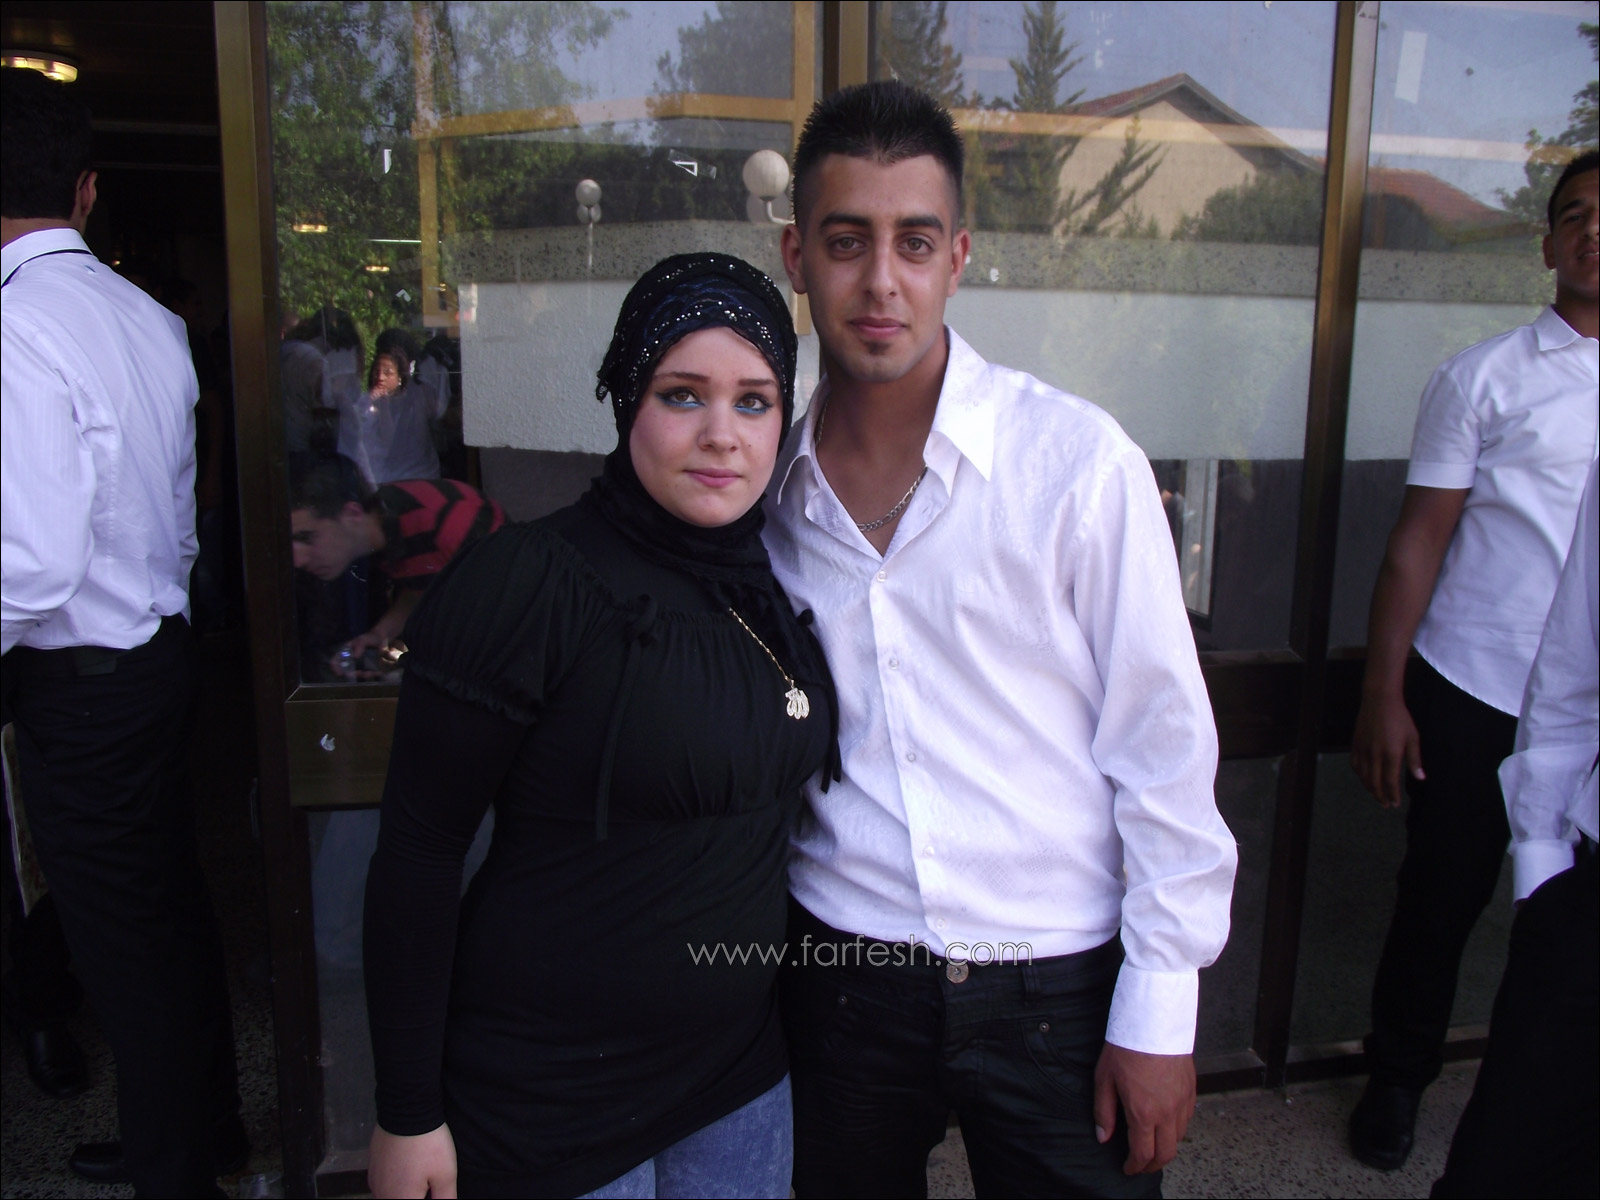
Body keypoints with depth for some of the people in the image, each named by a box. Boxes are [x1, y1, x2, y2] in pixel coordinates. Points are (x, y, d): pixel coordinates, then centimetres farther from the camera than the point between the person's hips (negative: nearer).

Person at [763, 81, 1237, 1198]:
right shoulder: (767, 474, -1)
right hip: (838, 972, 3)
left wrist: (1160, 1009, -7)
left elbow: (1164, 740, -9)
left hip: (1055, 982, -2)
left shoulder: (1075, 457, -12)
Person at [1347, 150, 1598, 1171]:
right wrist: (1382, 694, -5)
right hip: (1475, 694, -2)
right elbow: (1419, 539, -2)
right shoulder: (1487, 377, -1)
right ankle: (1400, 1077, 31)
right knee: (1442, 897, 9)